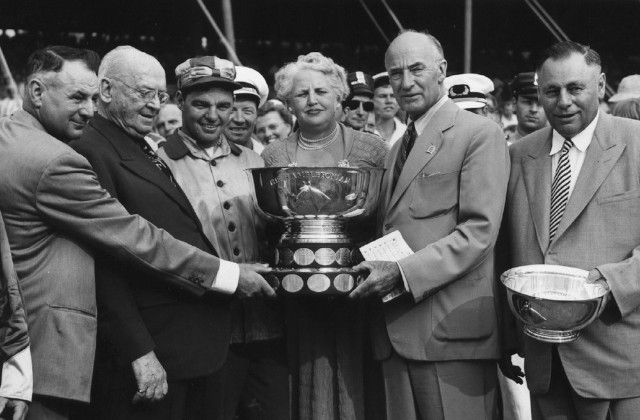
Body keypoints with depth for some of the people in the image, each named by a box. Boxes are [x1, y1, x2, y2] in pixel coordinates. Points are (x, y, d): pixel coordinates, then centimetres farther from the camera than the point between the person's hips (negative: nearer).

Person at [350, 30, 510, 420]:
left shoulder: (480, 133, -5)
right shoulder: (398, 147, 19)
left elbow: (479, 230, -14)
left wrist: (403, 272, -20)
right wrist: (375, 265, 1)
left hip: (451, 328, -7)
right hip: (396, 328, 7)